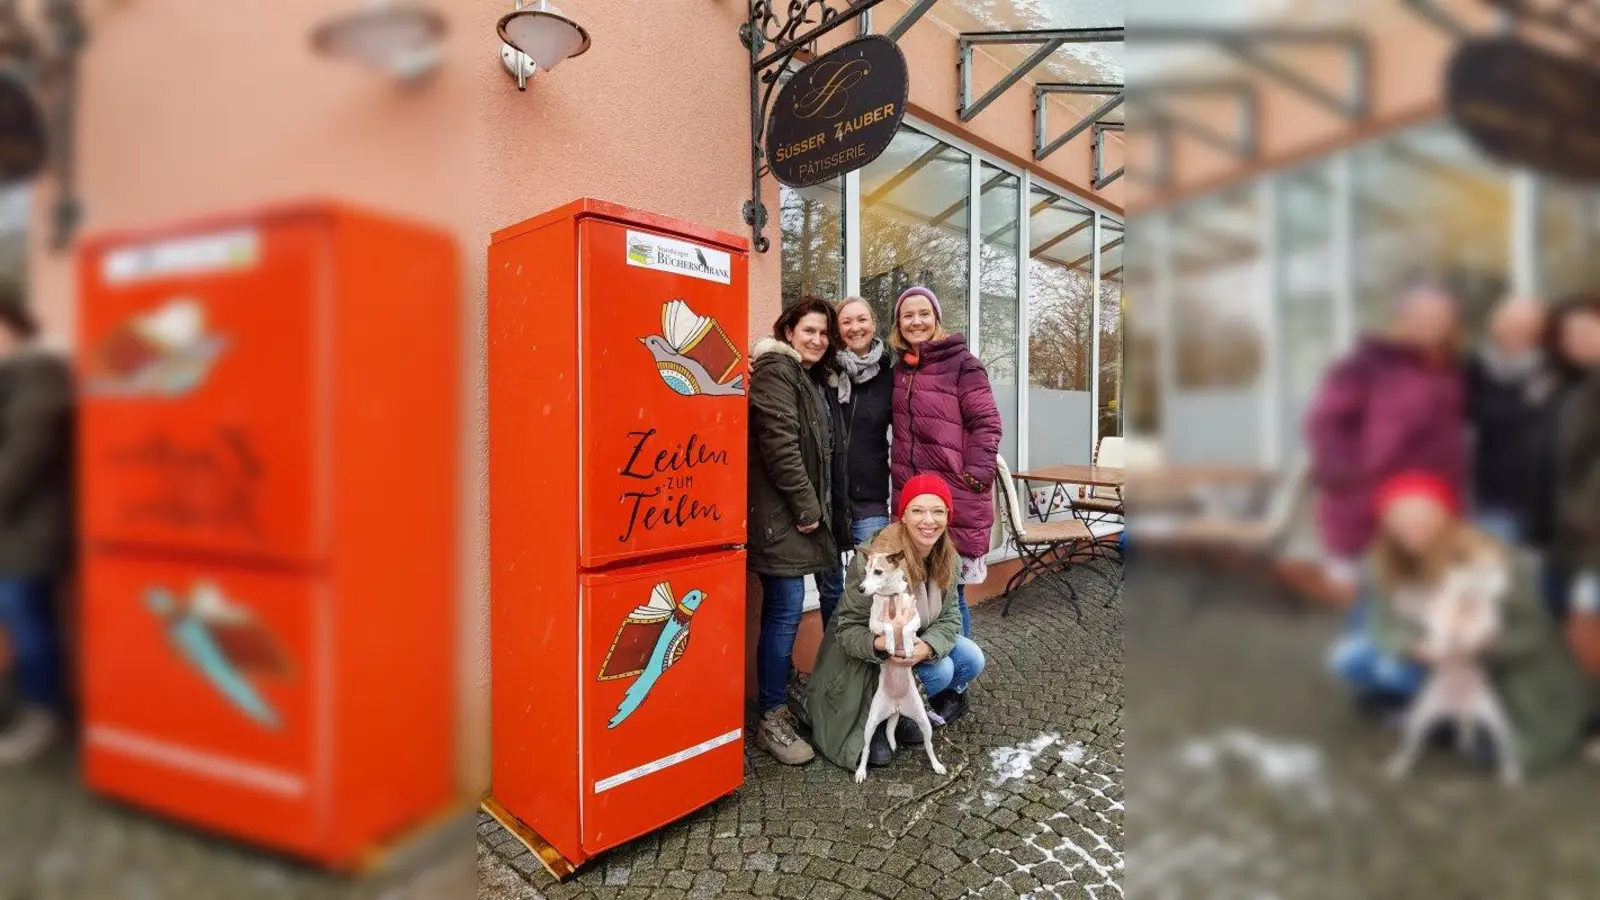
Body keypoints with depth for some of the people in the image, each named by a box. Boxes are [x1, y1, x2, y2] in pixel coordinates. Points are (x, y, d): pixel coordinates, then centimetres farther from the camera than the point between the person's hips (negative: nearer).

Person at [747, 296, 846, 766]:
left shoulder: (814, 378, 20)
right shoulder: (775, 369, -9)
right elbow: (779, 444, -18)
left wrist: (816, 507, 14)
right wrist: (806, 507, -17)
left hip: (800, 510, 9)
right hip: (780, 512, -9)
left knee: (783, 609, 14)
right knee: (785, 610, -6)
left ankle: (780, 702, 25)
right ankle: (772, 719, 5)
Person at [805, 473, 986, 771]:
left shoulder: (947, 558, -12)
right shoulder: (871, 558, -31)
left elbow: (950, 616, -11)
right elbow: (848, 629, -24)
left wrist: (926, 647, -33)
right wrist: (881, 644, -46)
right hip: (869, 655, -7)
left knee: (972, 661, -9)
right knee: (940, 671, -24)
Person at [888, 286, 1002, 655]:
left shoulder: (961, 363, -6)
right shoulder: (900, 367, 12)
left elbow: (986, 424, -9)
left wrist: (974, 478, -16)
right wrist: (900, 471, 13)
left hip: (955, 500, -6)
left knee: (949, 590, 2)